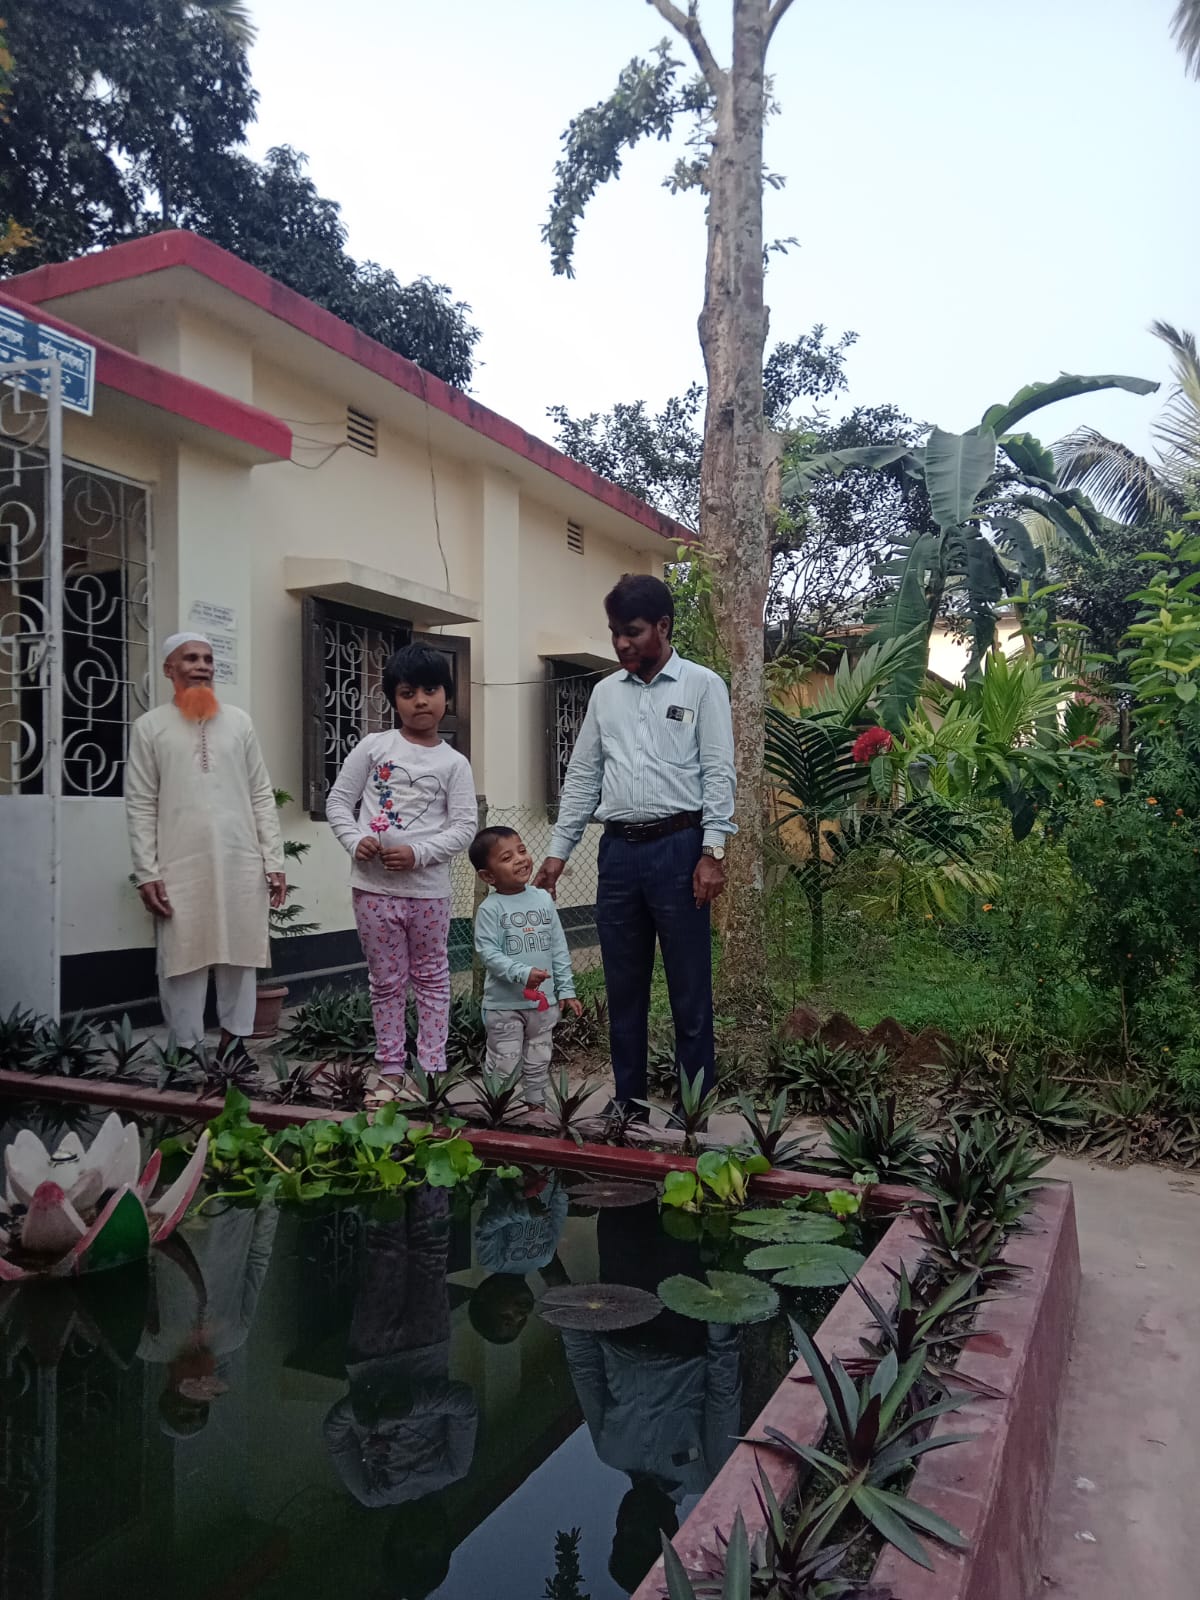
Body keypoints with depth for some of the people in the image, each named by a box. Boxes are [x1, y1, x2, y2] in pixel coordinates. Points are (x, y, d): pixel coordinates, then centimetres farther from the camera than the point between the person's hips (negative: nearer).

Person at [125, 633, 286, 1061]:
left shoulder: (239, 721, 10)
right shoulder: (150, 726, 4)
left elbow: (262, 796, 8)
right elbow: (140, 805, 0)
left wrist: (273, 860, 3)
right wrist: (146, 873, -7)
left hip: (241, 864, 2)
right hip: (179, 868, -2)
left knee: (239, 954, 6)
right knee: (183, 959, 2)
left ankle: (233, 1040, 17)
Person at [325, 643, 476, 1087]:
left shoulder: (454, 763, 0)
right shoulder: (373, 746, 2)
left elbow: (464, 828, -4)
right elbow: (339, 800, 5)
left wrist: (418, 853, -17)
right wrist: (354, 841, -12)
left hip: (429, 889, 0)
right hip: (374, 886, 1)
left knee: (432, 977, 11)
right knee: (387, 981, 11)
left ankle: (432, 1065, 21)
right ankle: (390, 1065, 23)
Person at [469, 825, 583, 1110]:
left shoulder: (543, 899, 2)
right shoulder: (490, 909, -12)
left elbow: (559, 949, 6)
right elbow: (488, 953, -18)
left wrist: (566, 989, 4)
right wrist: (522, 973, -30)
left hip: (544, 1001, 5)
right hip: (504, 1003, -4)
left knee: (538, 1061, 17)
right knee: (504, 1065, 4)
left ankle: (536, 1105, 31)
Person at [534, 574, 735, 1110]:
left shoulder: (702, 685, 0)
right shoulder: (605, 693, 13)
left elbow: (718, 773, -5)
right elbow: (582, 778, 14)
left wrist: (712, 852, -13)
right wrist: (557, 852, 10)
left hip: (678, 847, -4)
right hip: (618, 850, 5)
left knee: (689, 986, 2)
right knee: (623, 987, 11)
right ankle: (628, 1100, 22)